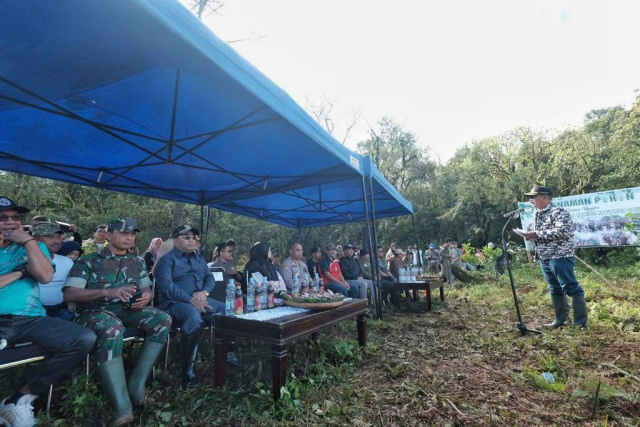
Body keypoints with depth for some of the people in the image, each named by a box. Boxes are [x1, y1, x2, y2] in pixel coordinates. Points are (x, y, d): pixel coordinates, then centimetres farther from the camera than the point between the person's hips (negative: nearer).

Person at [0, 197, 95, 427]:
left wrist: (29, 241, -3)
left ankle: (22, 397, -7)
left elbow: (45, 276, -2)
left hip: (30, 319, 2)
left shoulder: (34, 246, 17)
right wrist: (20, 272, -6)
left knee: (85, 338, -23)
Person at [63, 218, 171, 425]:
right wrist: (107, 292, -22)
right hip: (96, 311, -4)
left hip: (128, 309, 4)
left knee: (163, 320, -22)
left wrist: (146, 296, -8)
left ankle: (136, 385, -14)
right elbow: (69, 294, -8)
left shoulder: (137, 261, 13)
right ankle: (122, 406, -31)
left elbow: (147, 288, 17)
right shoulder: (89, 260, 1)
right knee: (112, 329, -39)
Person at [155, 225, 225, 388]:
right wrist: (191, 301, -22)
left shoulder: (199, 258, 19)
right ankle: (188, 371, -25)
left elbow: (210, 278, 14)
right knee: (194, 315, -37)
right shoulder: (167, 259, -2)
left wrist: (204, 292, -9)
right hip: (174, 303, -6)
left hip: (201, 300, 7)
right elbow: (166, 286, -15)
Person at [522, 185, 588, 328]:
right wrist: (532, 236, 3)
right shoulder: (538, 214, 16)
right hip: (544, 259, 9)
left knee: (571, 288, -2)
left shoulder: (558, 212, -11)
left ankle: (580, 322, 7)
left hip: (560, 257, -9)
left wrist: (537, 234, -22)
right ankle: (560, 319, 25)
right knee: (555, 290, 15)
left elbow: (563, 231, -24)